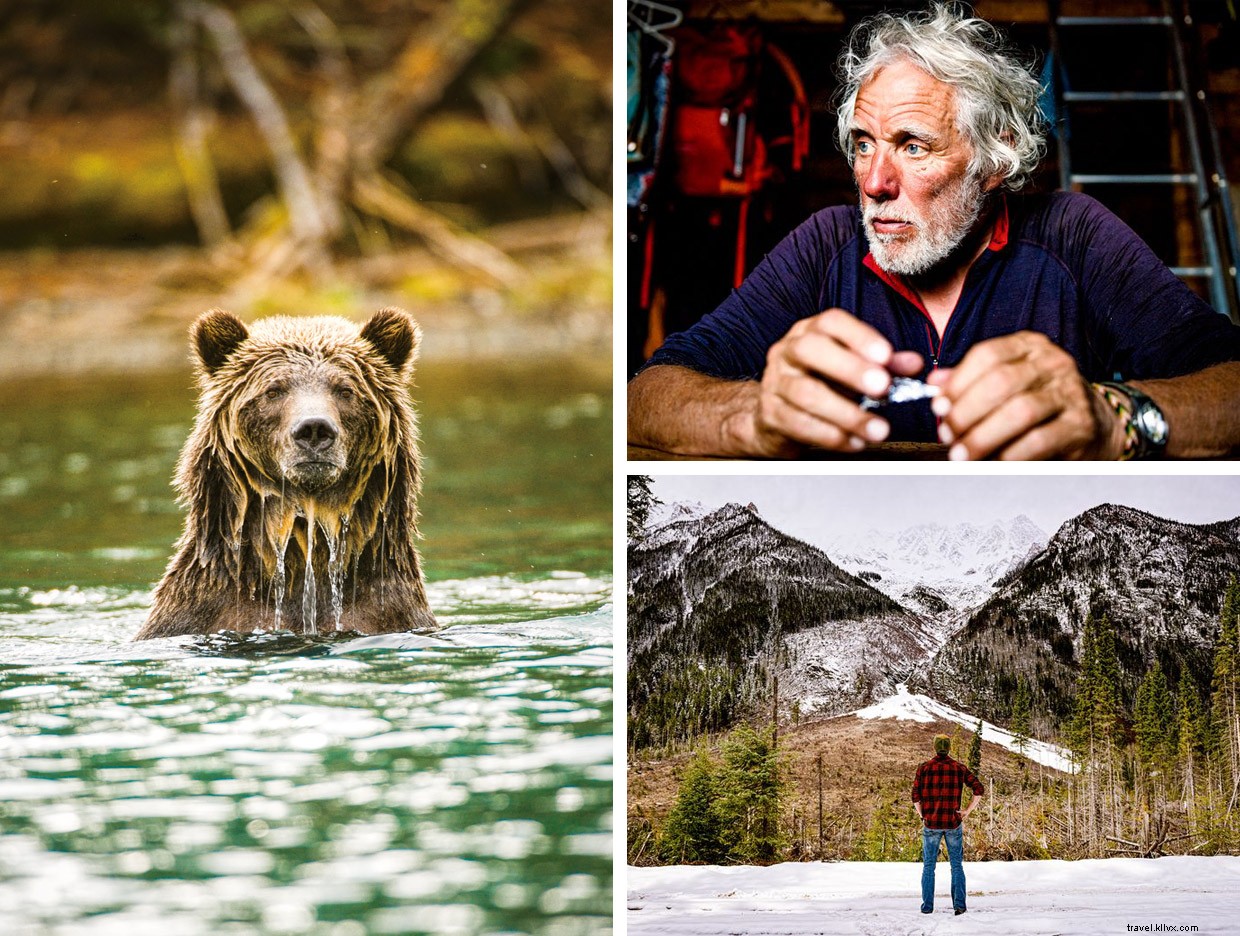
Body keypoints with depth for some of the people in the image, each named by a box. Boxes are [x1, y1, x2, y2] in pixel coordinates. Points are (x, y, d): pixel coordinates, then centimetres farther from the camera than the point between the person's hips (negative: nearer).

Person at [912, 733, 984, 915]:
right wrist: (967, 811, 1)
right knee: (957, 865, 10)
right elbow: (979, 790, -5)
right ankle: (959, 904, 0)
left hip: (931, 824, 0)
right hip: (953, 823, 0)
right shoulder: (959, 768, 0)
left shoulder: (924, 768, -2)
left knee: (928, 866, 11)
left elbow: (916, 797, -5)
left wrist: (923, 816, 9)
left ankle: (927, 905, 9)